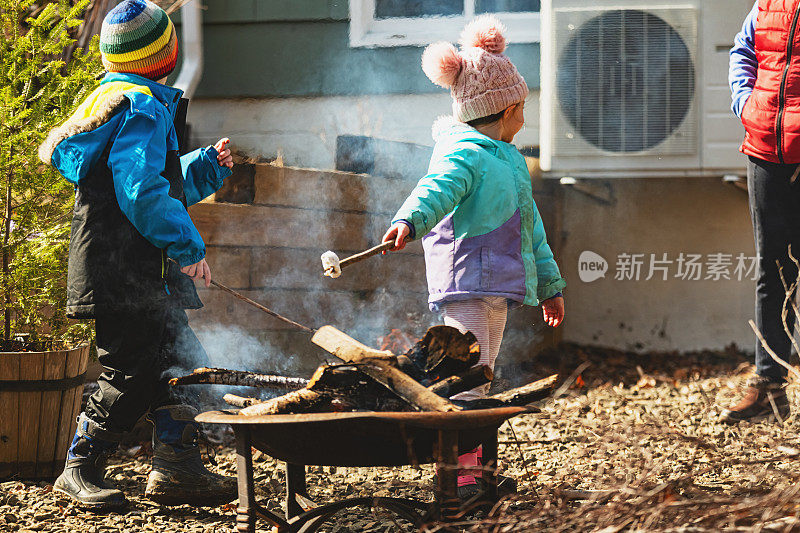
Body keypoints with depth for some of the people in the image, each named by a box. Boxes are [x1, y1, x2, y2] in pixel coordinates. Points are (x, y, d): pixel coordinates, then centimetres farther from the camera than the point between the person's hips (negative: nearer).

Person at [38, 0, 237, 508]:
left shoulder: (117, 98, 20)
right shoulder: (143, 108, -14)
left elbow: (168, 185, 31)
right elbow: (142, 192, -25)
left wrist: (210, 165, 19)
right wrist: (187, 246, -21)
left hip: (146, 276, 11)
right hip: (126, 276, -11)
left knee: (179, 361, 12)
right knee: (132, 374, -6)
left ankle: (178, 470, 16)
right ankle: (81, 469, 4)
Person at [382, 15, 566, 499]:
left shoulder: (510, 160, 22)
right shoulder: (463, 154, -11)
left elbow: (530, 227, 30)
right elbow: (437, 188, -32)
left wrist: (549, 283, 34)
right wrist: (409, 220, -52)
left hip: (499, 286, 10)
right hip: (466, 281, -10)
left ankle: (474, 465, 20)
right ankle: (457, 472, -15)